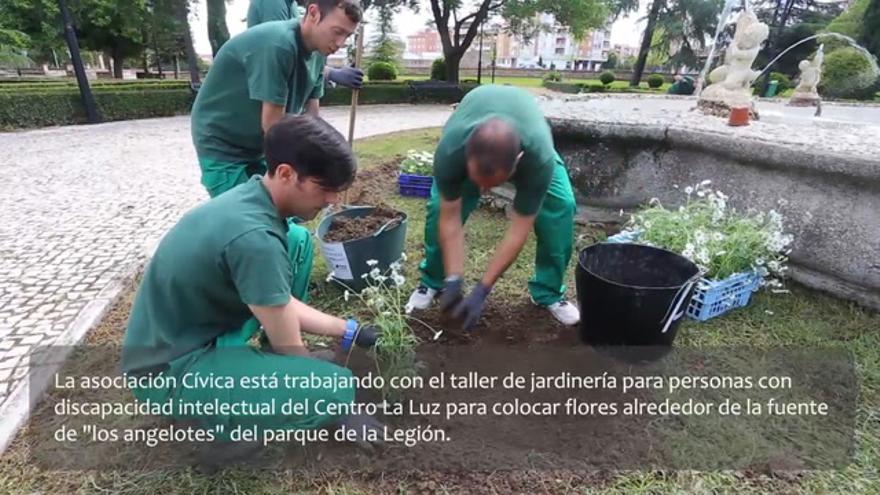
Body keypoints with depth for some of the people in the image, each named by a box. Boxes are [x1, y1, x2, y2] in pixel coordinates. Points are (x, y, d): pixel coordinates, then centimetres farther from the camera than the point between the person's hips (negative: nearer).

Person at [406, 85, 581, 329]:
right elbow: (450, 218, -31)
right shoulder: (450, 150, -43)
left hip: (528, 136, 0)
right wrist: (453, 280, -32)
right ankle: (432, 282, 5)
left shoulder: (539, 158, -44)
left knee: (561, 206, -20)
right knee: (439, 205, -19)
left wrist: (482, 290, -35)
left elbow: (519, 230, -36)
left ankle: (548, 292, 0)